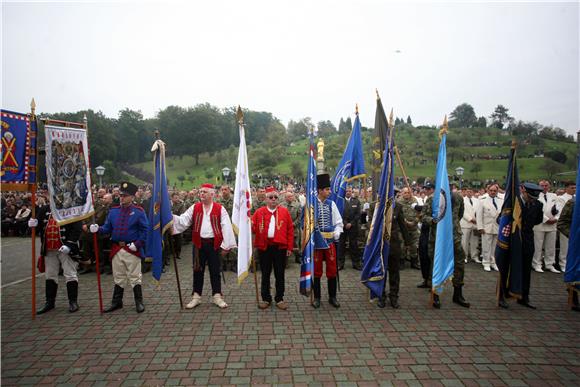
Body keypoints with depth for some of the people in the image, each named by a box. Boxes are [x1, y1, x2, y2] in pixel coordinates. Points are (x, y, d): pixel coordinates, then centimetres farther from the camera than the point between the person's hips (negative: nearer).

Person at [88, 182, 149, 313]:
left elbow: (145, 230, -6)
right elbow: (107, 228, 9)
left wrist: (137, 244, -15)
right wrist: (98, 229, -11)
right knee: (118, 278, 15)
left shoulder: (139, 212, -4)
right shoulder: (113, 211, 9)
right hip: (117, 249, 4)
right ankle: (117, 302, 26)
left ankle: (139, 302, 13)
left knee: (134, 277, 3)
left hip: (132, 249, -4)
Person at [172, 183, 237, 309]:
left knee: (215, 271, 7)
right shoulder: (194, 208, 5)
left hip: (214, 244, -2)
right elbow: (183, 220, -3)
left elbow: (226, 227, -7)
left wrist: (226, 245, -10)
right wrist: (172, 217, -22)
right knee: (198, 270, 11)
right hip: (199, 244, 2)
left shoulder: (220, 209, -4)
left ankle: (217, 296, 19)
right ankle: (196, 296, 23)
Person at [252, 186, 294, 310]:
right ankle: (266, 298, 23)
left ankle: (279, 299, 20)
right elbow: (253, 228, 2)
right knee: (265, 274, 10)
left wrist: (289, 247, -2)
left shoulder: (284, 211, 1)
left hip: (280, 247, 0)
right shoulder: (259, 212, 3)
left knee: (279, 274, 8)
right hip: (264, 247, 1)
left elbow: (290, 230, 1)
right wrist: (249, 226, -22)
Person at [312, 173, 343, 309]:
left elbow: (338, 222, 7)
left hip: (330, 241, 3)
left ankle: (332, 297, 25)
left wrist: (337, 233, -6)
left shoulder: (331, 204, 2)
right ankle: (317, 297, 23)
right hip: (316, 242, -3)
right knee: (316, 271, 9)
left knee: (332, 270, 10)